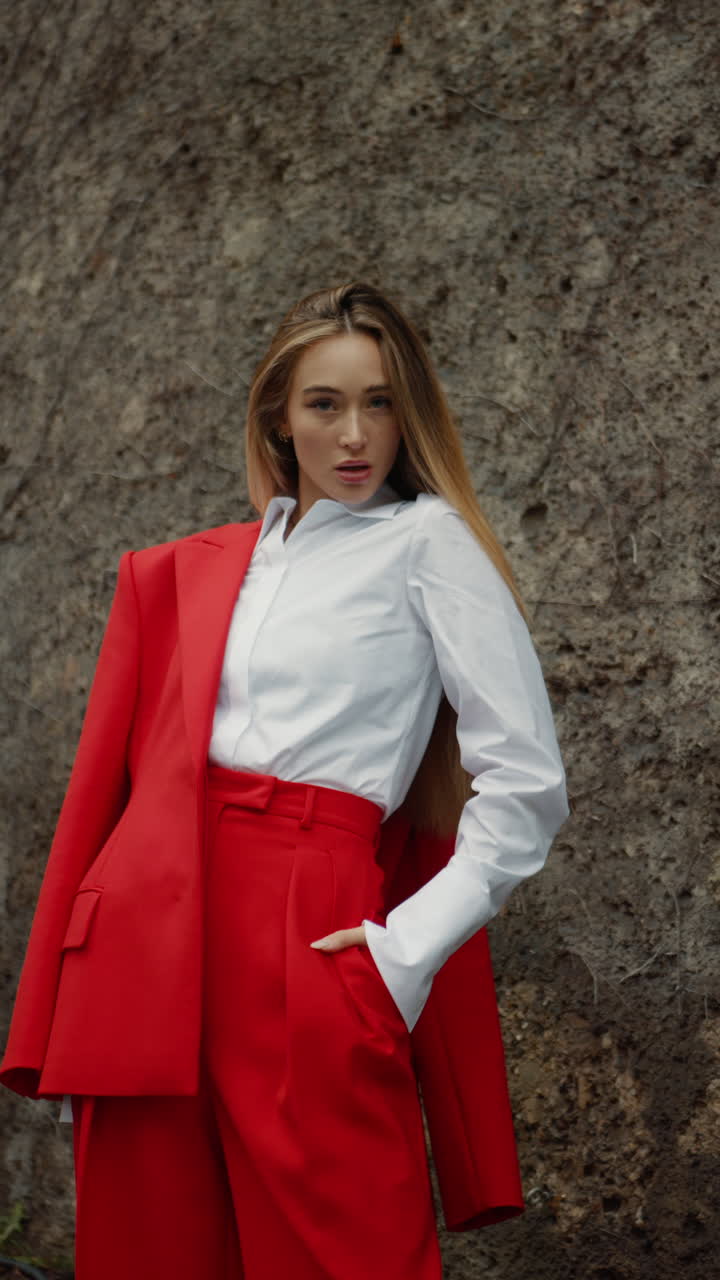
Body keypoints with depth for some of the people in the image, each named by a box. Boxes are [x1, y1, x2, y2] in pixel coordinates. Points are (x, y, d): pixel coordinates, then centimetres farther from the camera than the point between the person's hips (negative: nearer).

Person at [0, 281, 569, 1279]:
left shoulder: (428, 542, 4)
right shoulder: (188, 570, 18)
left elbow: (528, 786, -1)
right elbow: (112, 777, 13)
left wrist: (411, 947, -8)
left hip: (309, 937, -4)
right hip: (148, 932, 5)